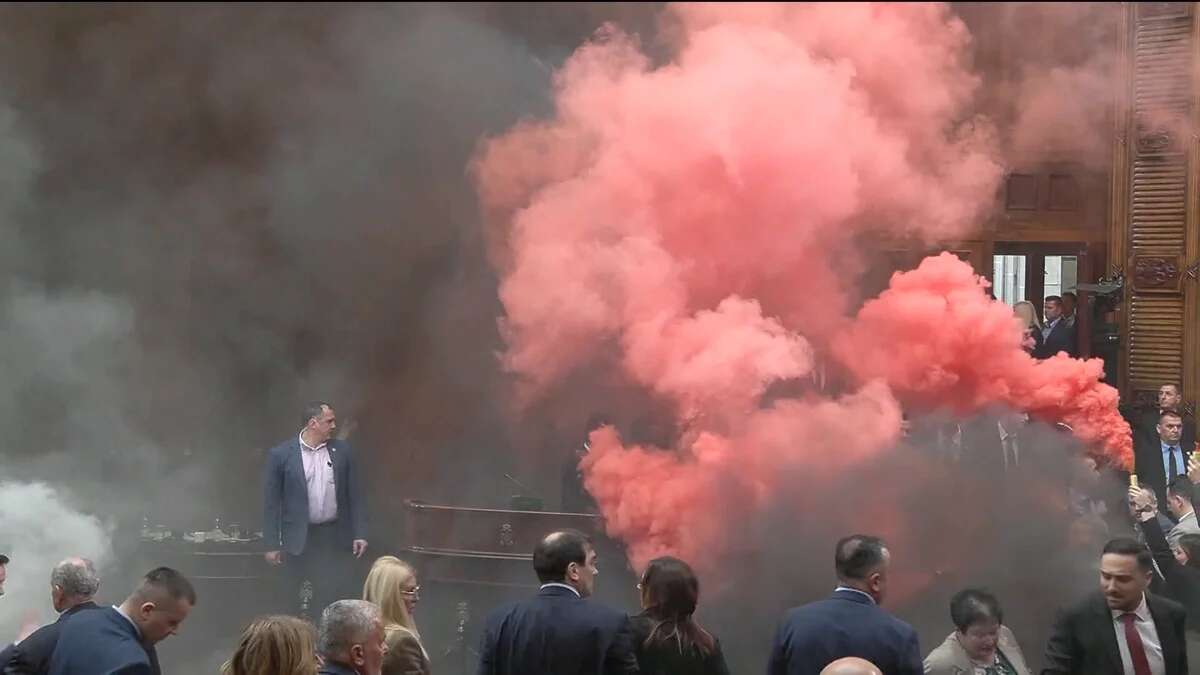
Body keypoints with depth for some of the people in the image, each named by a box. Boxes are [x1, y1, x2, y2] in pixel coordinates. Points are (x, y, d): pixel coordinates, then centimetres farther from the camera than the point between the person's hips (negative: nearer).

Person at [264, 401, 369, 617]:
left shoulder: (342, 452, 4)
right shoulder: (281, 455, -4)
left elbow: (356, 496, 7)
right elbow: (271, 502, -2)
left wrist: (360, 534, 1)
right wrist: (272, 545, -4)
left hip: (335, 537, 2)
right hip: (299, 540, -2)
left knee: (333, 600, 2)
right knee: (297, 605, 4)